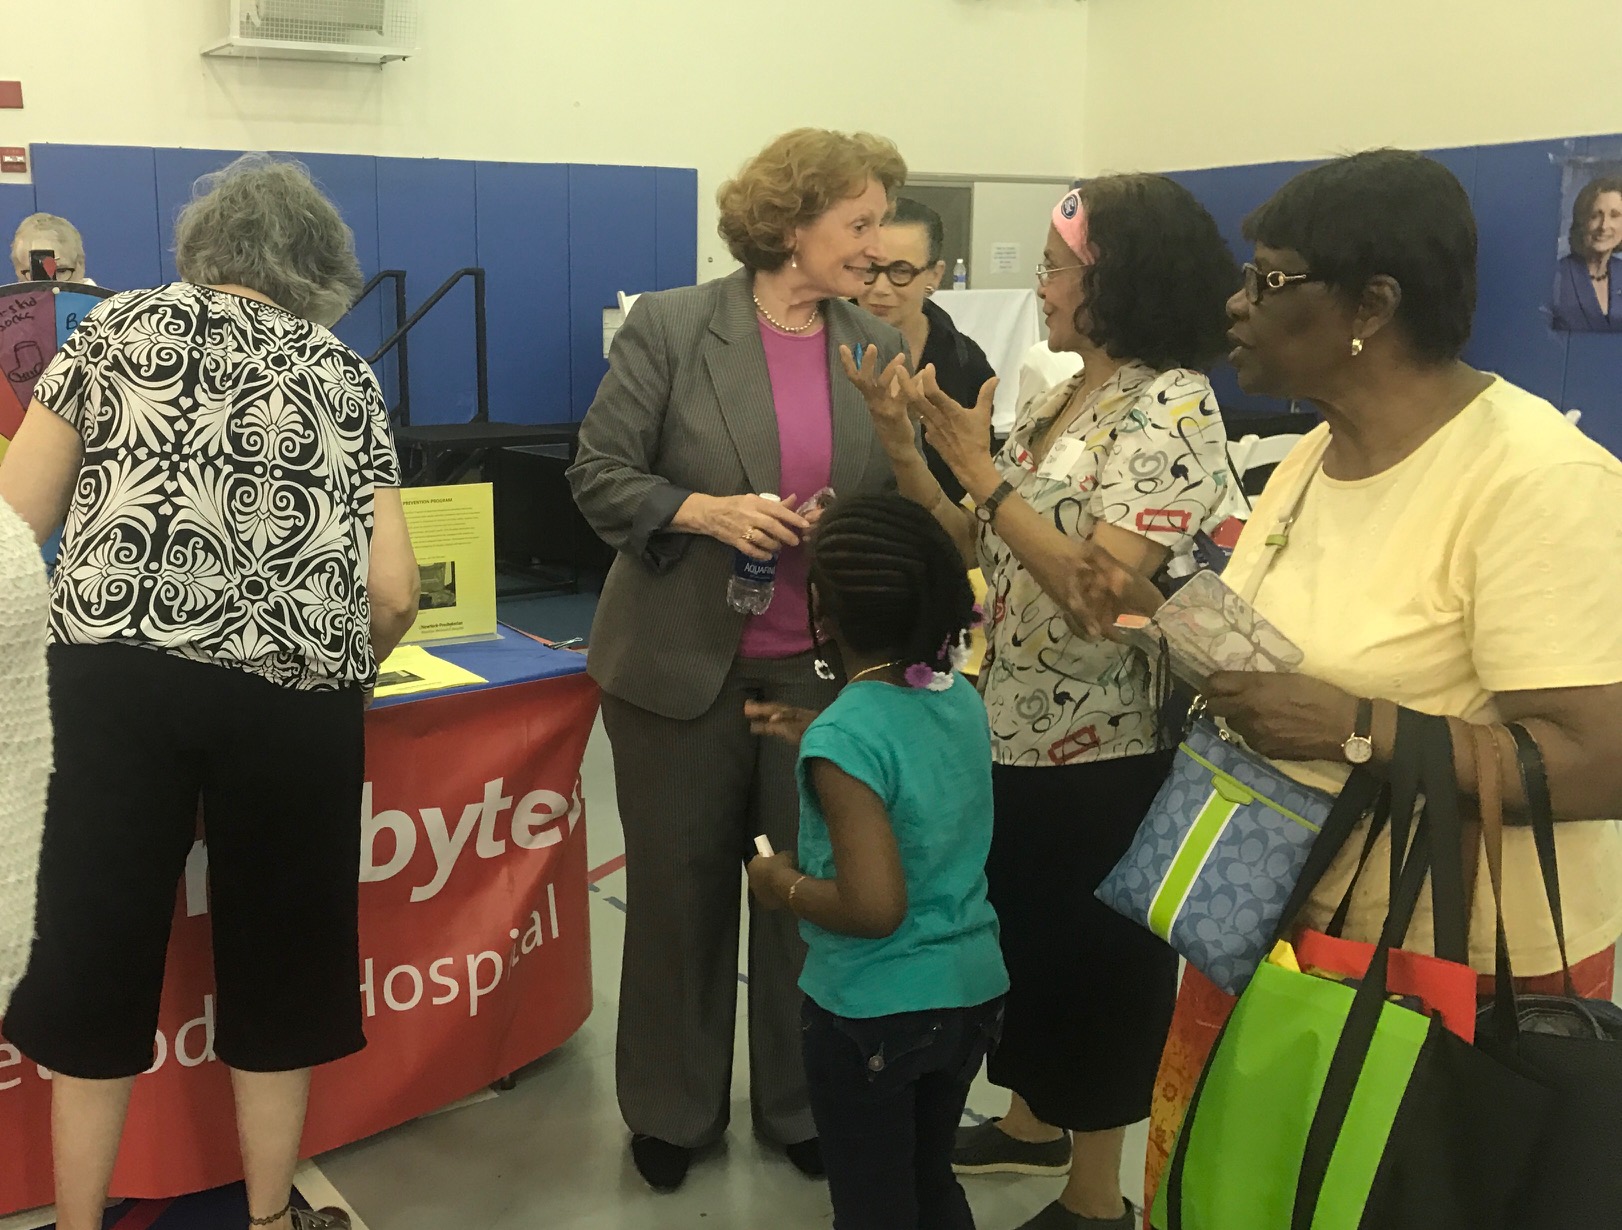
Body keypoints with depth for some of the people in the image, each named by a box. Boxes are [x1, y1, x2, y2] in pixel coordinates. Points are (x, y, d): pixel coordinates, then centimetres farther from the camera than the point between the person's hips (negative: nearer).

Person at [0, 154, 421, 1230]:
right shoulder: (344, 375, 14)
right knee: (278, 939, 15)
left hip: (116, 671, 0)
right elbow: (394, 592, 6)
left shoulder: (121, 325, 13)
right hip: (291, 691, 0)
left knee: (99, 938, 13)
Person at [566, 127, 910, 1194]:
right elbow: (600, 475, -6)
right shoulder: (671, 326, -7)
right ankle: (673, 1110, 32)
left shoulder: (882, 351, 3)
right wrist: (704, 511, -22)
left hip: (824, 669, 3)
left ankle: (802, 1104, 32)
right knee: (681, 892, 12)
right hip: (681, 663, -2)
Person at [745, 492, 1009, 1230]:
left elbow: (874, 907, -28)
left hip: (874, 1011, -6)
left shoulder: (843, 735, -24)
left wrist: (783, 886, -11)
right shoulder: (962, 698, -3)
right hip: (971, 990, 7)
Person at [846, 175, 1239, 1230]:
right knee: (1021, 938, 21)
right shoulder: (1061, 397, 8)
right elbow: (977, 548, 6)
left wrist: (980, 469, -21)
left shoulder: (1174, 405, -17)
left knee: (1096, 959, 7)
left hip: (1099, 747, -8)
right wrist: (905, 448, -6)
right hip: (1011, 725, 8)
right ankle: (1033, 1123, 43)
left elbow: (1099, 586, -25)